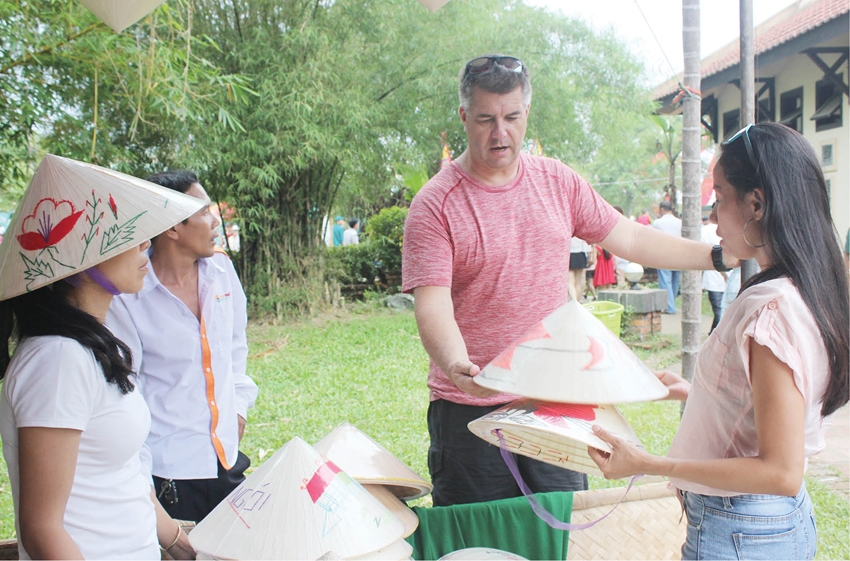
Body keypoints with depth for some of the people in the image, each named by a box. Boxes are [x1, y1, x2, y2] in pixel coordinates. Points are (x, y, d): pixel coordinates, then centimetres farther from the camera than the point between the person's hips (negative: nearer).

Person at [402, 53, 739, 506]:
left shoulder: (557, 181, 5)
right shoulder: (436, 204, -10)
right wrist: (457, 366, -36)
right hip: (471, 408, -4)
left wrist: (720, 256, 12)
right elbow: (432, 304, -18)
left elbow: (629, 238, 12)